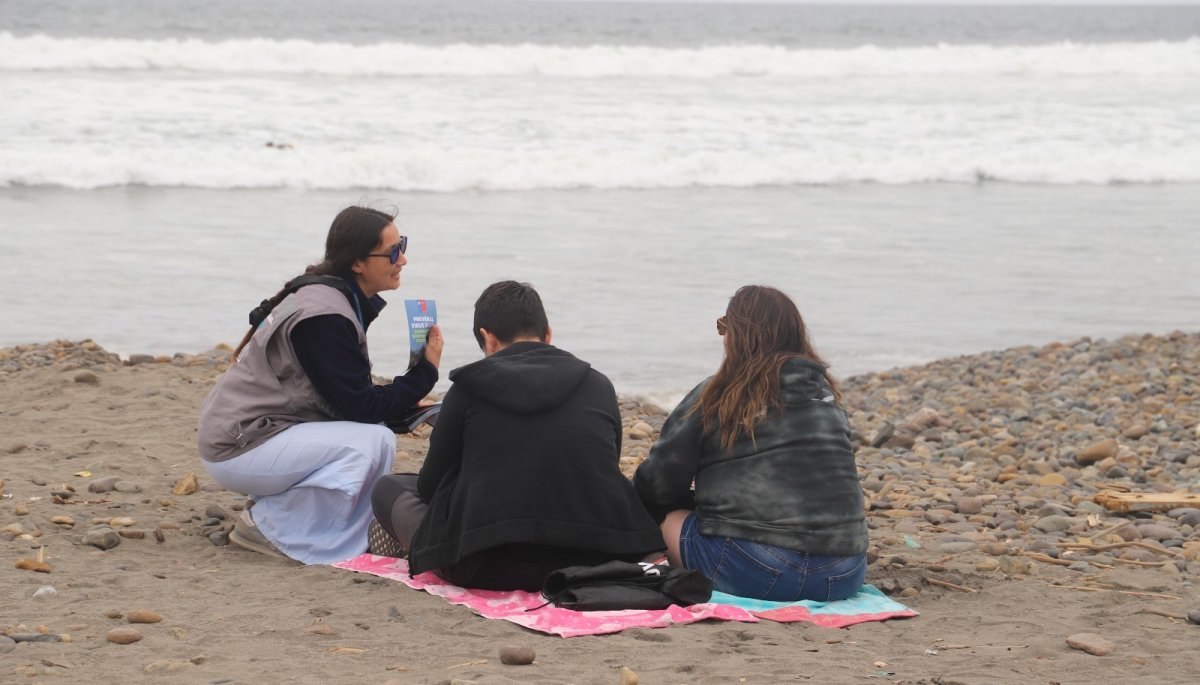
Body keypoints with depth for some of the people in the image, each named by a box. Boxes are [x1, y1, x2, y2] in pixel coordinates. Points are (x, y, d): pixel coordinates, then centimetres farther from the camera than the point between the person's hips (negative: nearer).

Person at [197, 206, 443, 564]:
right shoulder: (322, 316, -20)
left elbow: (347, 396, 15)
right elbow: (359, 407, -19)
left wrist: (407, 403, 0)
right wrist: (425, 372, -11)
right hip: (237, 450, -10)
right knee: (373, 441, -21)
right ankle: (269, 528, -10)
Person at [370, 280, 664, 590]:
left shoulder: (467, 389, 4)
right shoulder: (599, 385, 11)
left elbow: (430, 485, 12)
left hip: (489, 570, -2)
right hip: (593, 562, 2)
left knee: (389, 487, 21)